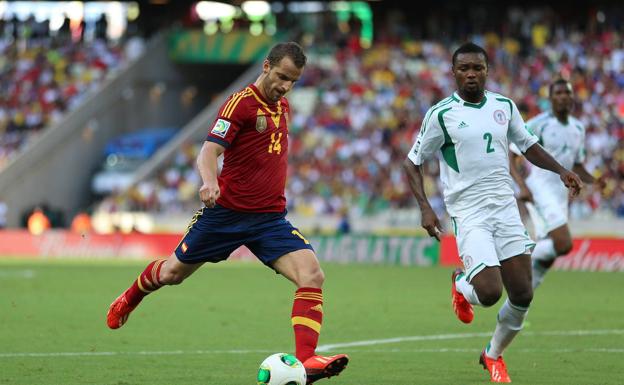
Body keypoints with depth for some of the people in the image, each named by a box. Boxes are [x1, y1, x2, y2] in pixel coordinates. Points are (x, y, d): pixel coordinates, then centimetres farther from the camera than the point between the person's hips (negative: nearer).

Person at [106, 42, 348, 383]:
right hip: (226, 211, -5)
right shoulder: (241, 103, -13)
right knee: (173, 273, 13)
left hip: (270, 217, 5)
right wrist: (209, 181, -42)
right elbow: (209, 151, -24)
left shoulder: (282, 106, 10)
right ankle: (130, 299, 48)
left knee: (312, 276, -18)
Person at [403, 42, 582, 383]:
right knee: (489, 292, -20)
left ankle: (494, 355, 25)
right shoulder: (441, 114, -6)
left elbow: (528, 145, 23)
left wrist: (561, 170, 9)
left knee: (522, 294, -1)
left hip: (506, 209, 5)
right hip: (468, 213, -5)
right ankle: (461, 284, 18)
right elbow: (412, 163, 0)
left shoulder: (504, 106, 7)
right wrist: (425, 208, -12)